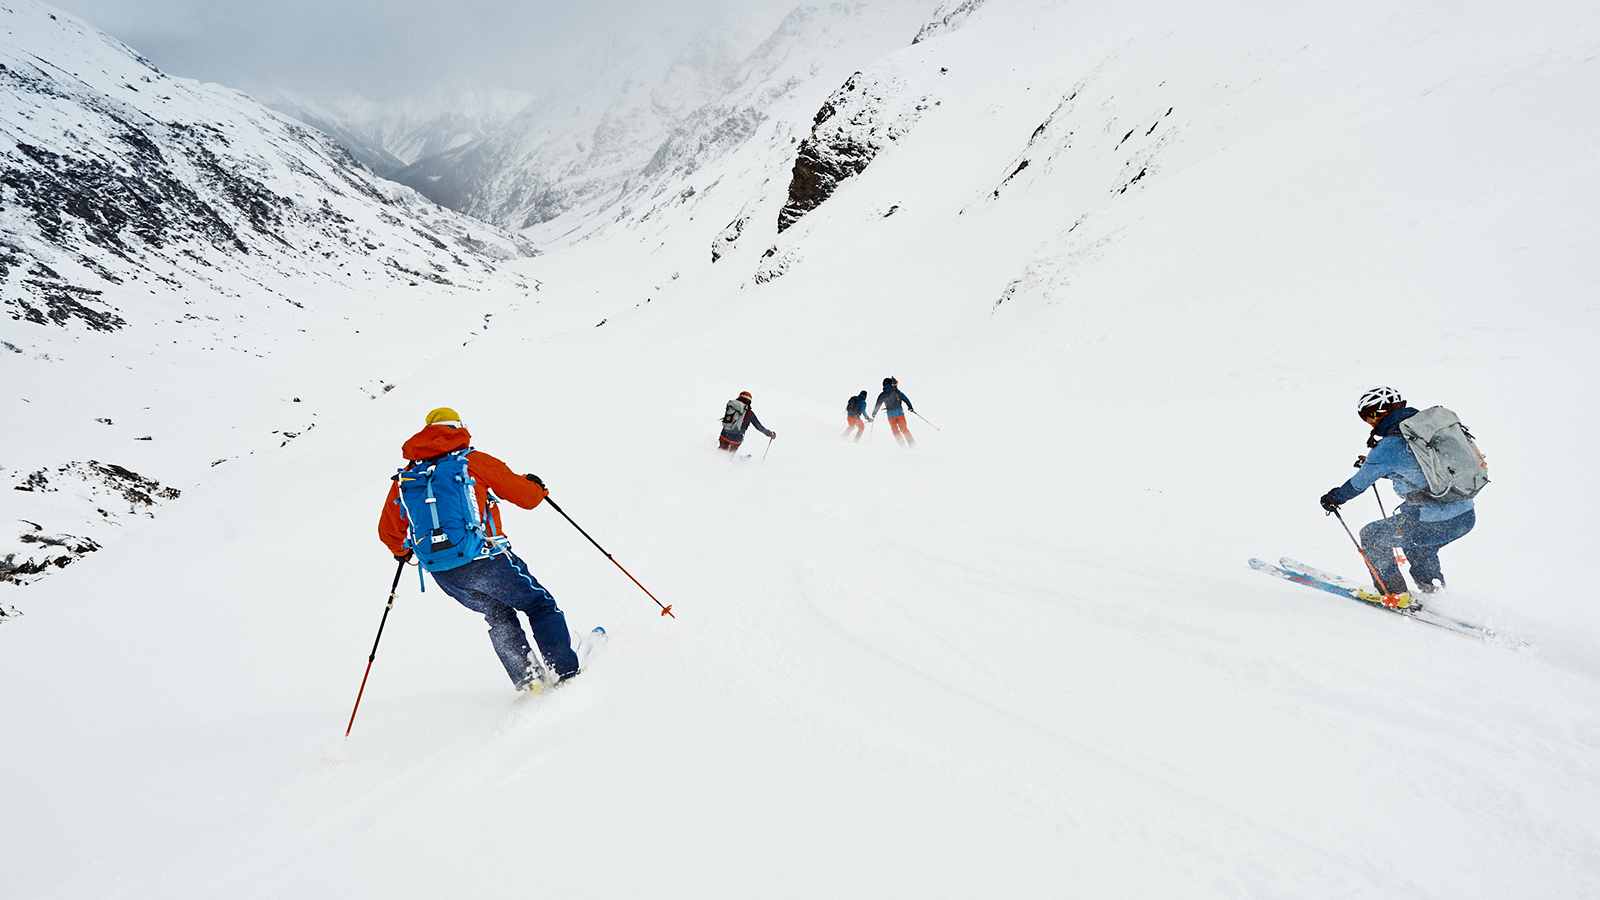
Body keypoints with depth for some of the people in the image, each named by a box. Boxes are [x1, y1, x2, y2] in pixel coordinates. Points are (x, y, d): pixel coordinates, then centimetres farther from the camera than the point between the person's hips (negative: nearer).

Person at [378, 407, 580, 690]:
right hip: (483, 560, -5)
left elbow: (389, 533, 19)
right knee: (541, 605, 14)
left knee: (499, 616, 26)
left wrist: (403, 552, 41)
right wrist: (536, 486, 26)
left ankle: (526, 681, 17)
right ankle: (565, 672, 7)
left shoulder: (404, 477, 13)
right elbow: (526, 496, 2)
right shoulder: (473, 461, 0)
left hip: (443, 576, 5)